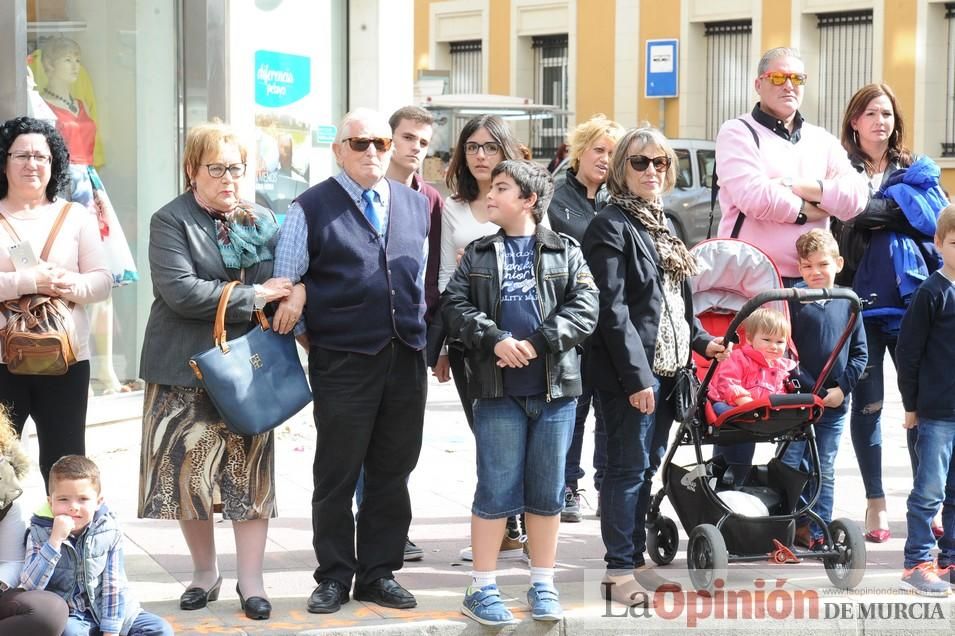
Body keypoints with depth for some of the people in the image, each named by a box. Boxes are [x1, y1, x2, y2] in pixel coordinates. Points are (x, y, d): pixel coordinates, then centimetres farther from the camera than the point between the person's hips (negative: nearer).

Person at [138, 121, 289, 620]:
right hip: (189, 369, -3)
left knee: (251, 474, 2)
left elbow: (285, 284, 17)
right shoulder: (171, 221, -5)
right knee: (190, 471, 2)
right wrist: (252, 297, -17)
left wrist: (286, 301, -7)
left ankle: (250, 580, 11)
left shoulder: (262, 221, 10)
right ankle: (205, 572, 21)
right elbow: (180, 290, -18)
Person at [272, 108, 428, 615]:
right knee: (337, 475, 3)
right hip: (342, 364, -4)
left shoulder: (416, 206, 12)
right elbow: (285, 284, 1)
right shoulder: (311, 208, -1)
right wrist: (311, 340, 0)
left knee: (392, 473, 9)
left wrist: (423, 336, 11)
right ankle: (334, 578, 14)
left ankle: (379, 573, 20)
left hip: (407, 361, 4)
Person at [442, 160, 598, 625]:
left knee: (547, 491, 7)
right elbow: (455, 306, 0)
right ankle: (482, 588, 8)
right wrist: (494, 340, -16)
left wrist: (537, 343, -15)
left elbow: (584, 310, -3)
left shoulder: (566, 253, 7)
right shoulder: (478, 255, 10)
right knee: (496, 490, 0)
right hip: (498, 390, 0)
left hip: (555, 387, 0)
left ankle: (543, 586, 18)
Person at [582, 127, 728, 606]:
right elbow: (612, 309, -16)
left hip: (666, 366, 8)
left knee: (648, 465, 12)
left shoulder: (660, 223, 17)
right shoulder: (610, 226, -10)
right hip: (631, 372, -8)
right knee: (629, 467, -4)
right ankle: (619, 571, 1)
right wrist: (636, 375, -20)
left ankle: (636, 557, 19)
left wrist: (700, 340, 15)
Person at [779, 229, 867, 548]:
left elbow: (859, 353, 6)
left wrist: (843, 388, -6)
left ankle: (818, 533, 16)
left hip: (835, 403, 3)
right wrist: (812, 390, -13)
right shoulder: (793, 303, -4)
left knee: (824, 471, 9)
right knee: (790, 466, 0)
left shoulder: (848, 304, 4)